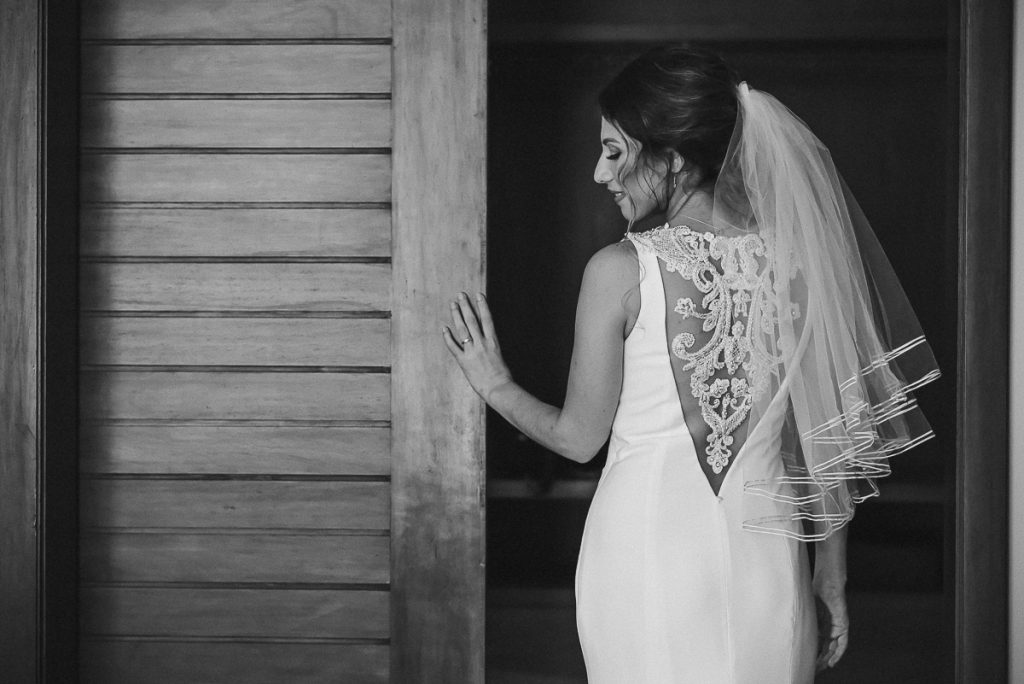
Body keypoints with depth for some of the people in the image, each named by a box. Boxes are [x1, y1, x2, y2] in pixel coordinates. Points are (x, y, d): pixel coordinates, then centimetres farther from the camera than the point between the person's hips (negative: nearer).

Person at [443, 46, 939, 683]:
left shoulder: (619, 271, -11)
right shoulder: (796, 260, -1)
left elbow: (579, 438, -2)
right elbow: (829, 439, 3)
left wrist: (497, 386, 16)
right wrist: (833, 580, 13)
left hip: (644, 545, -3)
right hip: (765, 556, 3)